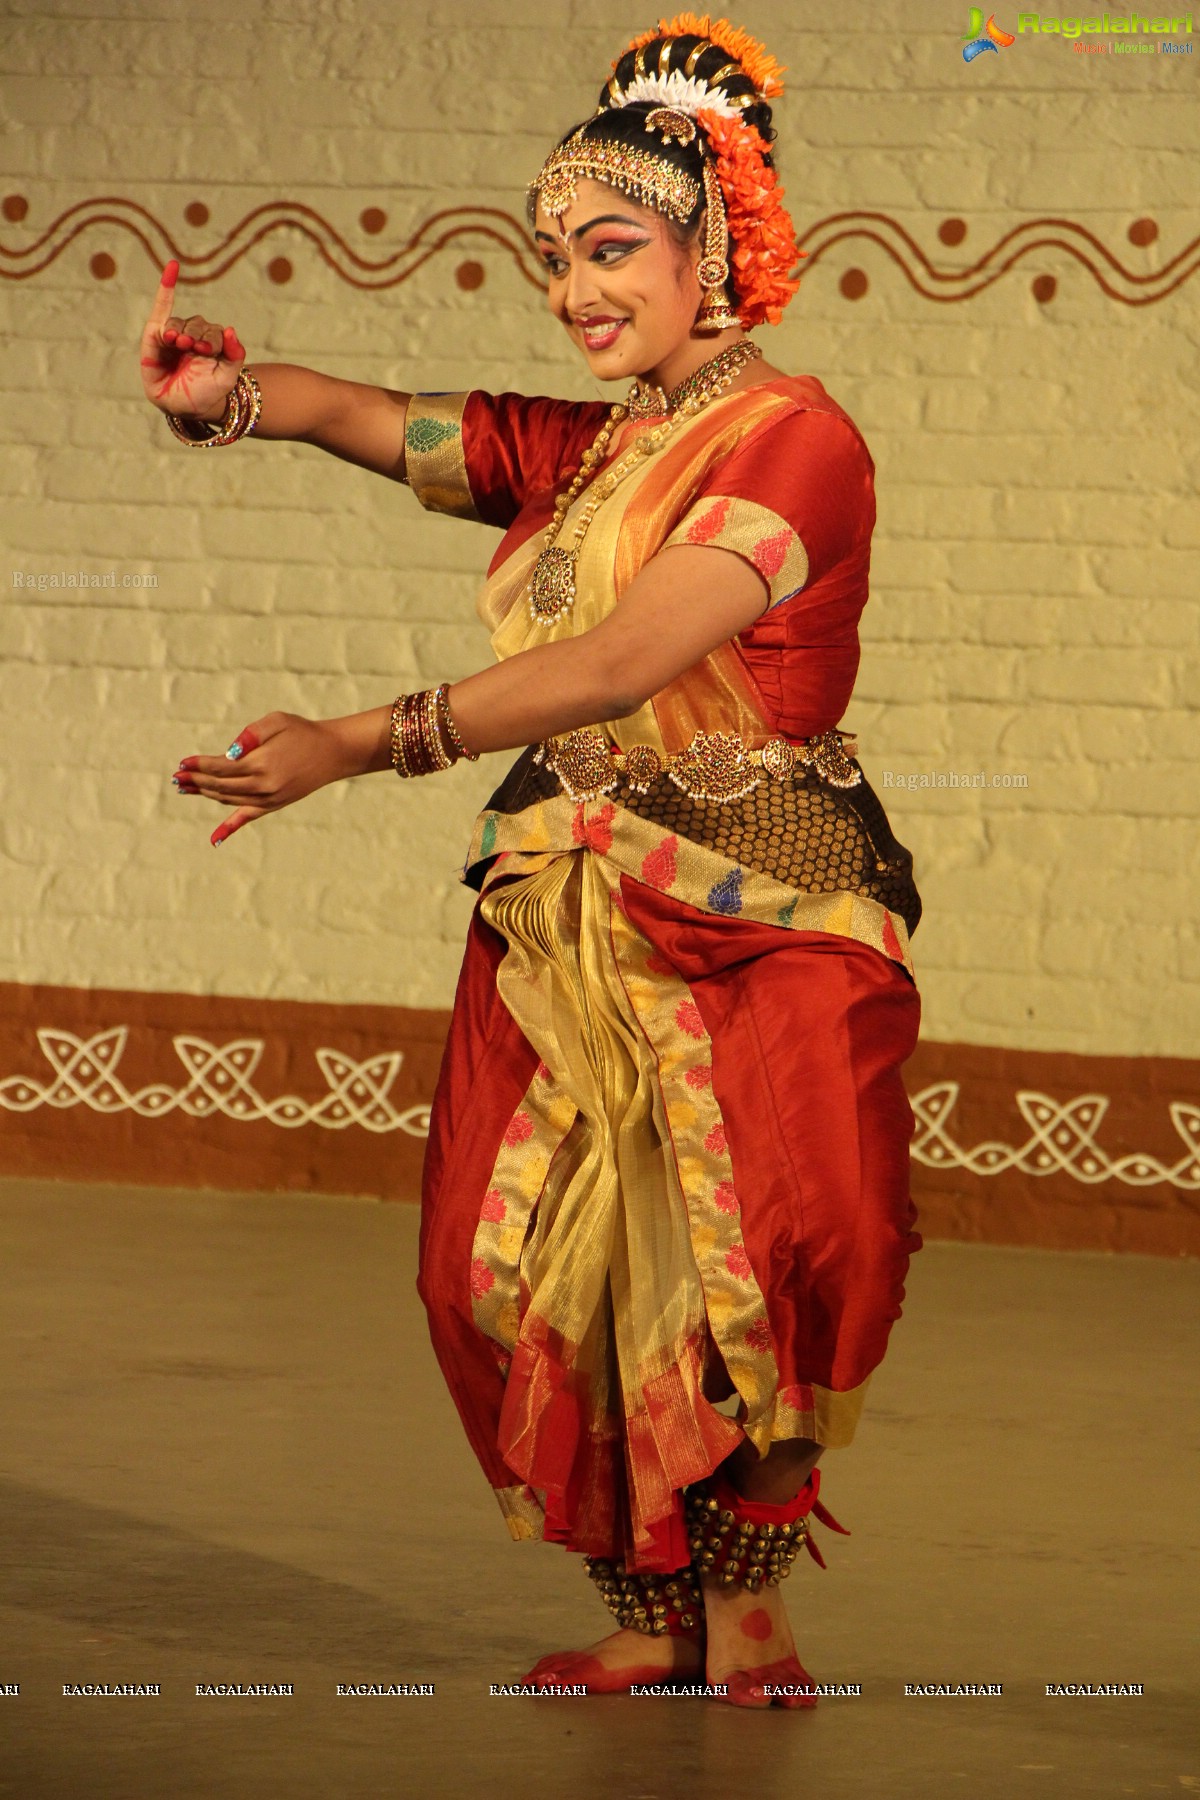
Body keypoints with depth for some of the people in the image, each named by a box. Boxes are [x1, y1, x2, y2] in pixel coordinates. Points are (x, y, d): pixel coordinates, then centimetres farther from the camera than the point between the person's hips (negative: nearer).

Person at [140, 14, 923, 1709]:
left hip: (759, 927, -6)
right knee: (531, 1272, -5)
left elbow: (629, 655, -20)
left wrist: (364, 743, -28)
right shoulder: (576, 453, 17)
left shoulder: (796, 438, -7)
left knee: (765, 1256, -20)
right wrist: (235, 392, -23)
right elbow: (381, 422, 2)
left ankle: (743, 1596, -2)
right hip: (563, 925, 6)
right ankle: (648, 1614, 8)